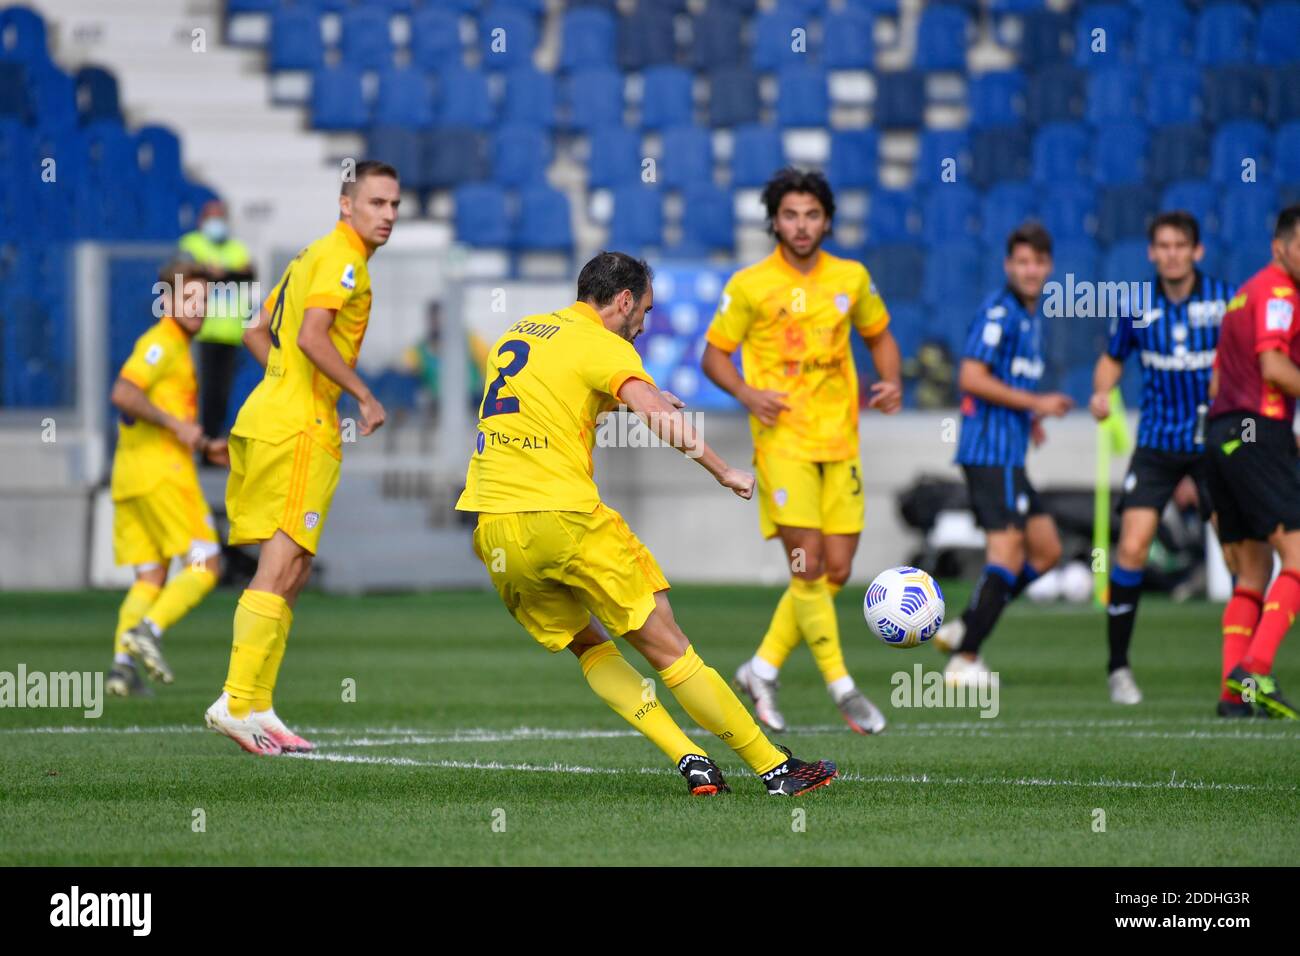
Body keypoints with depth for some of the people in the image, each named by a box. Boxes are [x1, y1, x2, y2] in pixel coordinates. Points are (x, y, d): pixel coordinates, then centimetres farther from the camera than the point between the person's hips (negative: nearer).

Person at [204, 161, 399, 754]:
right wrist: (365, 397, -16)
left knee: (292, 572, 11)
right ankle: (238, 702, -14)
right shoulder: (342, 259, -10)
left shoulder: (312, 257, 21)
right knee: (281, 568, -11)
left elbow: (257, 334, 25)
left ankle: (256, 707, 10)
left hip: (268, 416, 10)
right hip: (299, 427, -10)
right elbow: (312, 337, -22)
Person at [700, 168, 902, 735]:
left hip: (839, 441, 5)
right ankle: (842, 688, -5)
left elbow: (879, 336, 22)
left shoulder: (851, 278, 8)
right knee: (808, 564, -13)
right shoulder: (750, 286, -3)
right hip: (782, 439, -5)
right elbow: (714, 354, 3)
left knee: (836, 571, 3)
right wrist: (747, 393, -16)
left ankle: (763, 669, 18)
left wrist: (892, 383, 3)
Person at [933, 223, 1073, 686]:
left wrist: (1029, 417, 13)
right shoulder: (999, 312, -12)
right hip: (991, 450, -10)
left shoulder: (1031, 315, 18)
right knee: (1008, 552, -12)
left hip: (1009, 453, 10)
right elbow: (972, 377, -20)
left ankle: (962, 629, 13)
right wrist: (1034, 403, -16)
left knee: (1046, 549, 11)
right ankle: (964, 660, -10)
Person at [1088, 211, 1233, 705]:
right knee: (1132, 547, -11)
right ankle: (1118, 667, 1)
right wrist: (1102, 392, -3)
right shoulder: (1138, 307, 1)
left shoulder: (1225, 298, -5)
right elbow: (1112, 358, 16)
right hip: (1158, 441, 1)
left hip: (1215, 441, -1)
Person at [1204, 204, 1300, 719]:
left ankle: (1234, 692, 2)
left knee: (1252, 574, 9)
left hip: (1222, 431, 10)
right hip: (1258, 431, -10)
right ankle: (1254, 670, -26)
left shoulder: (1246, 292, 23)